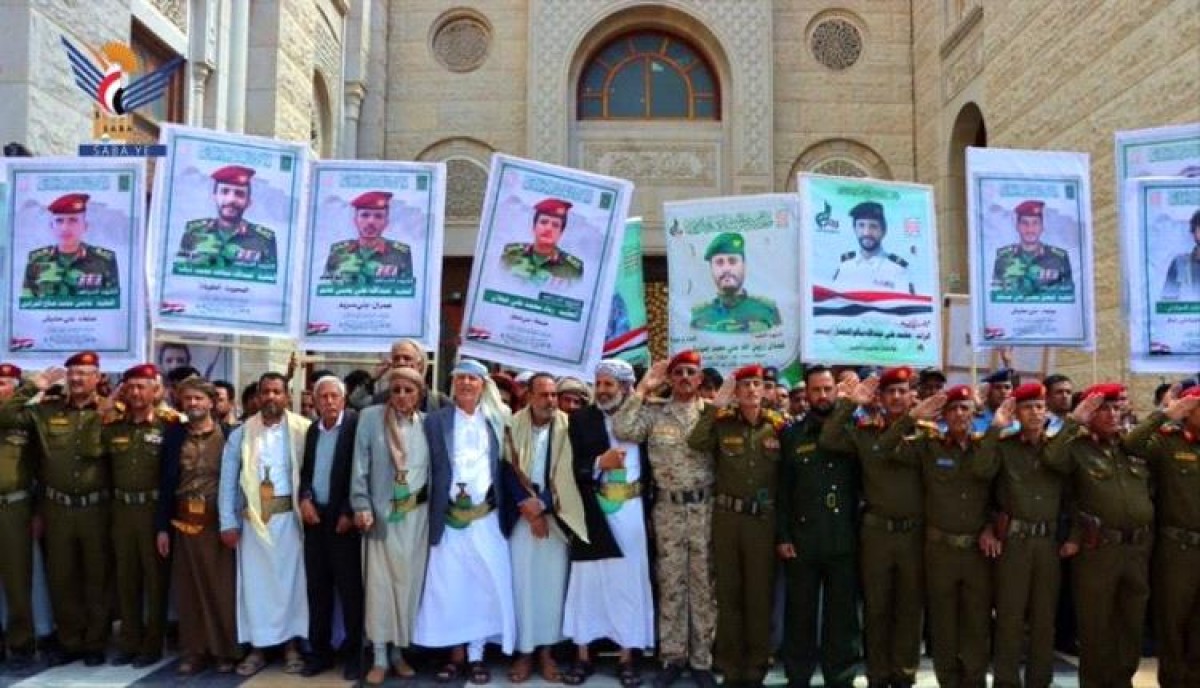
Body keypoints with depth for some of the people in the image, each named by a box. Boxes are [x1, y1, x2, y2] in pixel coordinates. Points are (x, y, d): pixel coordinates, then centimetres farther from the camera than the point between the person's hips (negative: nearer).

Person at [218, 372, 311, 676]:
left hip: (289, 514, -2)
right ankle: (256, 649, 17)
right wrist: (228, 522, -1)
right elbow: (228, 480, 4)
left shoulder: (303, 429, -2)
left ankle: (292, 646, 16)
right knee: (254, 580, 7)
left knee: (291, 578, 5)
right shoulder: (241, 433, 4)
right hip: (253, 516, 2)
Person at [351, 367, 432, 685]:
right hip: (382, 512, -2)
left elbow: (435, 466, 6)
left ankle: (399, 651, 21)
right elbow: (360, 465, -3)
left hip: (417, 513, 2)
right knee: (380, 582, 2)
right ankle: (379, 657, 11)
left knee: (409, 581, 7)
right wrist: (361, 506, -10)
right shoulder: (371, 417, -2)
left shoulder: (427, 422, 4)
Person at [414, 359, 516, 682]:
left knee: (486, 585, 1)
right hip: (450, 517, -1)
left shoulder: (496, 420, 8)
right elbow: (429, 468, 0)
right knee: (448, 586, 2)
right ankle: (456, 654, 15)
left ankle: (476, 655, 13)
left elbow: (504, 467, 7)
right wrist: (430, 513, -6)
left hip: (487, 517, 1)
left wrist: (506, 510, -1)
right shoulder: (436, 420, 4)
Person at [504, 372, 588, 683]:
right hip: (522, 513, 0)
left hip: (556, 515, 0)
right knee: (523, 581, 1)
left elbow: (566, 474, -3)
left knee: (553, 581, 3)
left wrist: (542, 506, -9)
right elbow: (509, 470, -2)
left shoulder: (567, 426, -2)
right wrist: (527, 505, -10)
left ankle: (547, 651, 14)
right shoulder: (513, 425, -3)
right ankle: (524, 650, 12)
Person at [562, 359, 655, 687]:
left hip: (631, 512, 0)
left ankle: (626, 658, 18)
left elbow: (651, 462, 4)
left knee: (629, 582, 6)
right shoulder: (580, 419, 3)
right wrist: (599, 463, -18)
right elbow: (570, 467, -4)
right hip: (593, 513, 0)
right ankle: (582, 657, 19)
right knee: (587, 582, 7)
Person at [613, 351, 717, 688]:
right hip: (667, 508, 0)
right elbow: (623, 431, -13)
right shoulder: (653, 410, 3)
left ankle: (701, 659, 17)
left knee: (704, 583, 6)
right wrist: (643, 389, -10)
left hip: (705, 506, 0)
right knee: (670, 583, 8)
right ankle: (672, 657, 20)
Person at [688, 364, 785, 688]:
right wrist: (716, 405, -20)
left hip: (763, 518, 0)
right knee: (728, 592, 9)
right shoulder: (722, 422, 0)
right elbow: (696, 443, -19)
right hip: (727, 516, 0)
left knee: (760, 593, 8)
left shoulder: (778, 425, 2)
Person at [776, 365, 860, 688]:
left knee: (842, 612, 7)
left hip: (844, 540, 1)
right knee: (801, 613, 7)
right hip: (802, 539, 0)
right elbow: (782, 489, 1)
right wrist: (782, 536, -3)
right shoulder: (791, 434, 4)